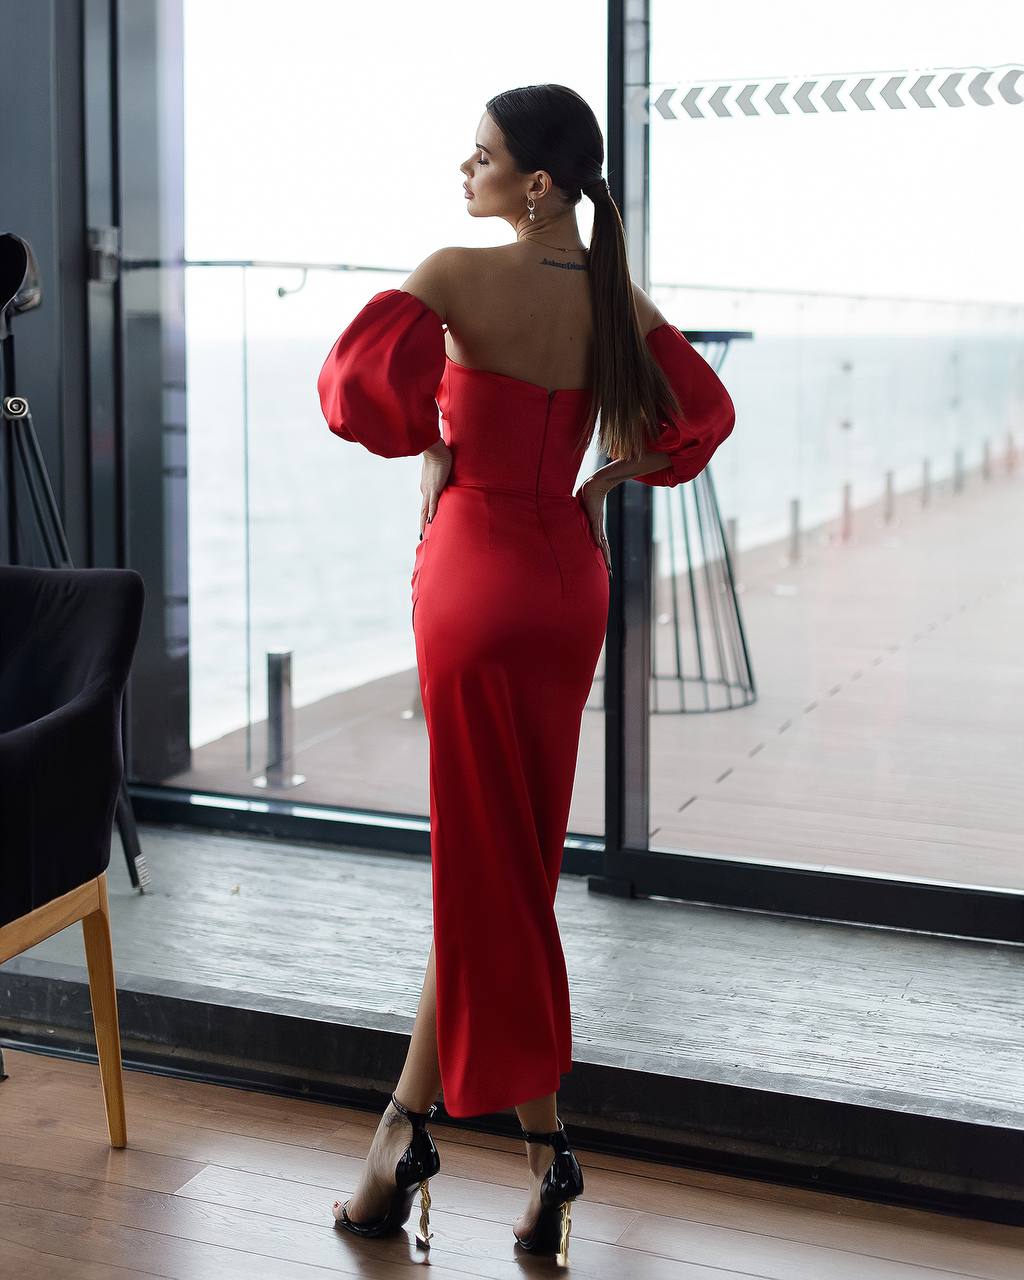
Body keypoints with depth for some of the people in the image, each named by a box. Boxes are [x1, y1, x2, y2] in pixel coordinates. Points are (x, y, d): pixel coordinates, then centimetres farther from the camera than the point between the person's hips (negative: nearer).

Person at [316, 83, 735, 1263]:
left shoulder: (457, 276, -13)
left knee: (485, 865, 3)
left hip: (478, 570, -6)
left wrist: (430, 436, -3)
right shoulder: (616, 296, 4)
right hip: (570, 576, 6)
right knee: (499, 859, 11)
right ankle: (408, 1120, 18)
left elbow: (357, 380, -21)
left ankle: (545, 1137, 10)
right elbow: (704, 413, 10)